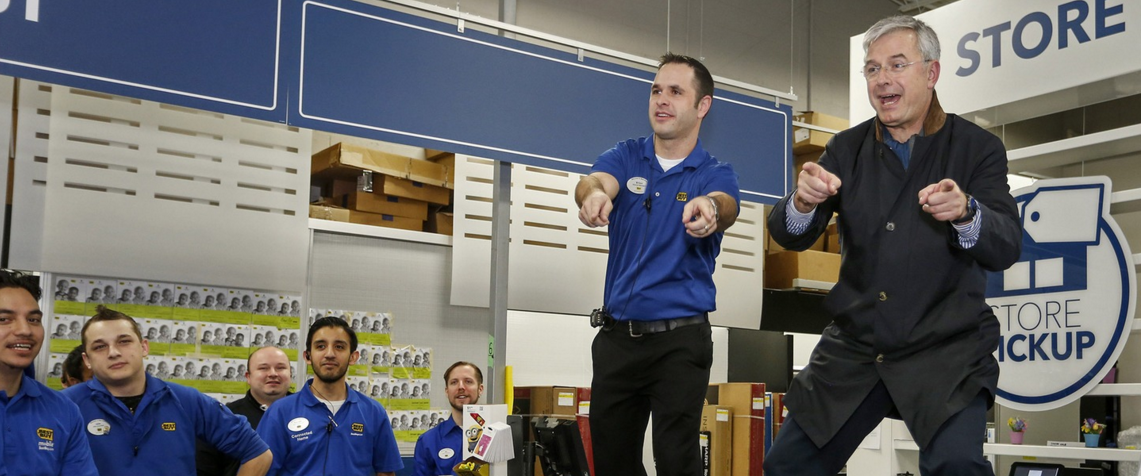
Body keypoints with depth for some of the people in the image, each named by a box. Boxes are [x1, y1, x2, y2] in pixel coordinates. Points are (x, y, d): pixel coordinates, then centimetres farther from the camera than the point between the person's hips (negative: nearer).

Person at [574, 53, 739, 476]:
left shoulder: (716, 174, 0)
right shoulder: (625, 157, 6)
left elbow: (725, 206, -23)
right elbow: (597, 181, -16)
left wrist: (708, 208, -48)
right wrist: (594, 193, -41)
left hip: (681, 338, -3)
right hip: (617, 335, 3)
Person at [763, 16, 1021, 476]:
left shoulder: (977, 148, -3)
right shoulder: (847, 148, 5)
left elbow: (1006, 248, -13)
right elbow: (789, 235, -3)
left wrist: (965, 213, -36)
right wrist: (803, 201, -27)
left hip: (947, 351, -3)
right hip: (855, 348, 4)